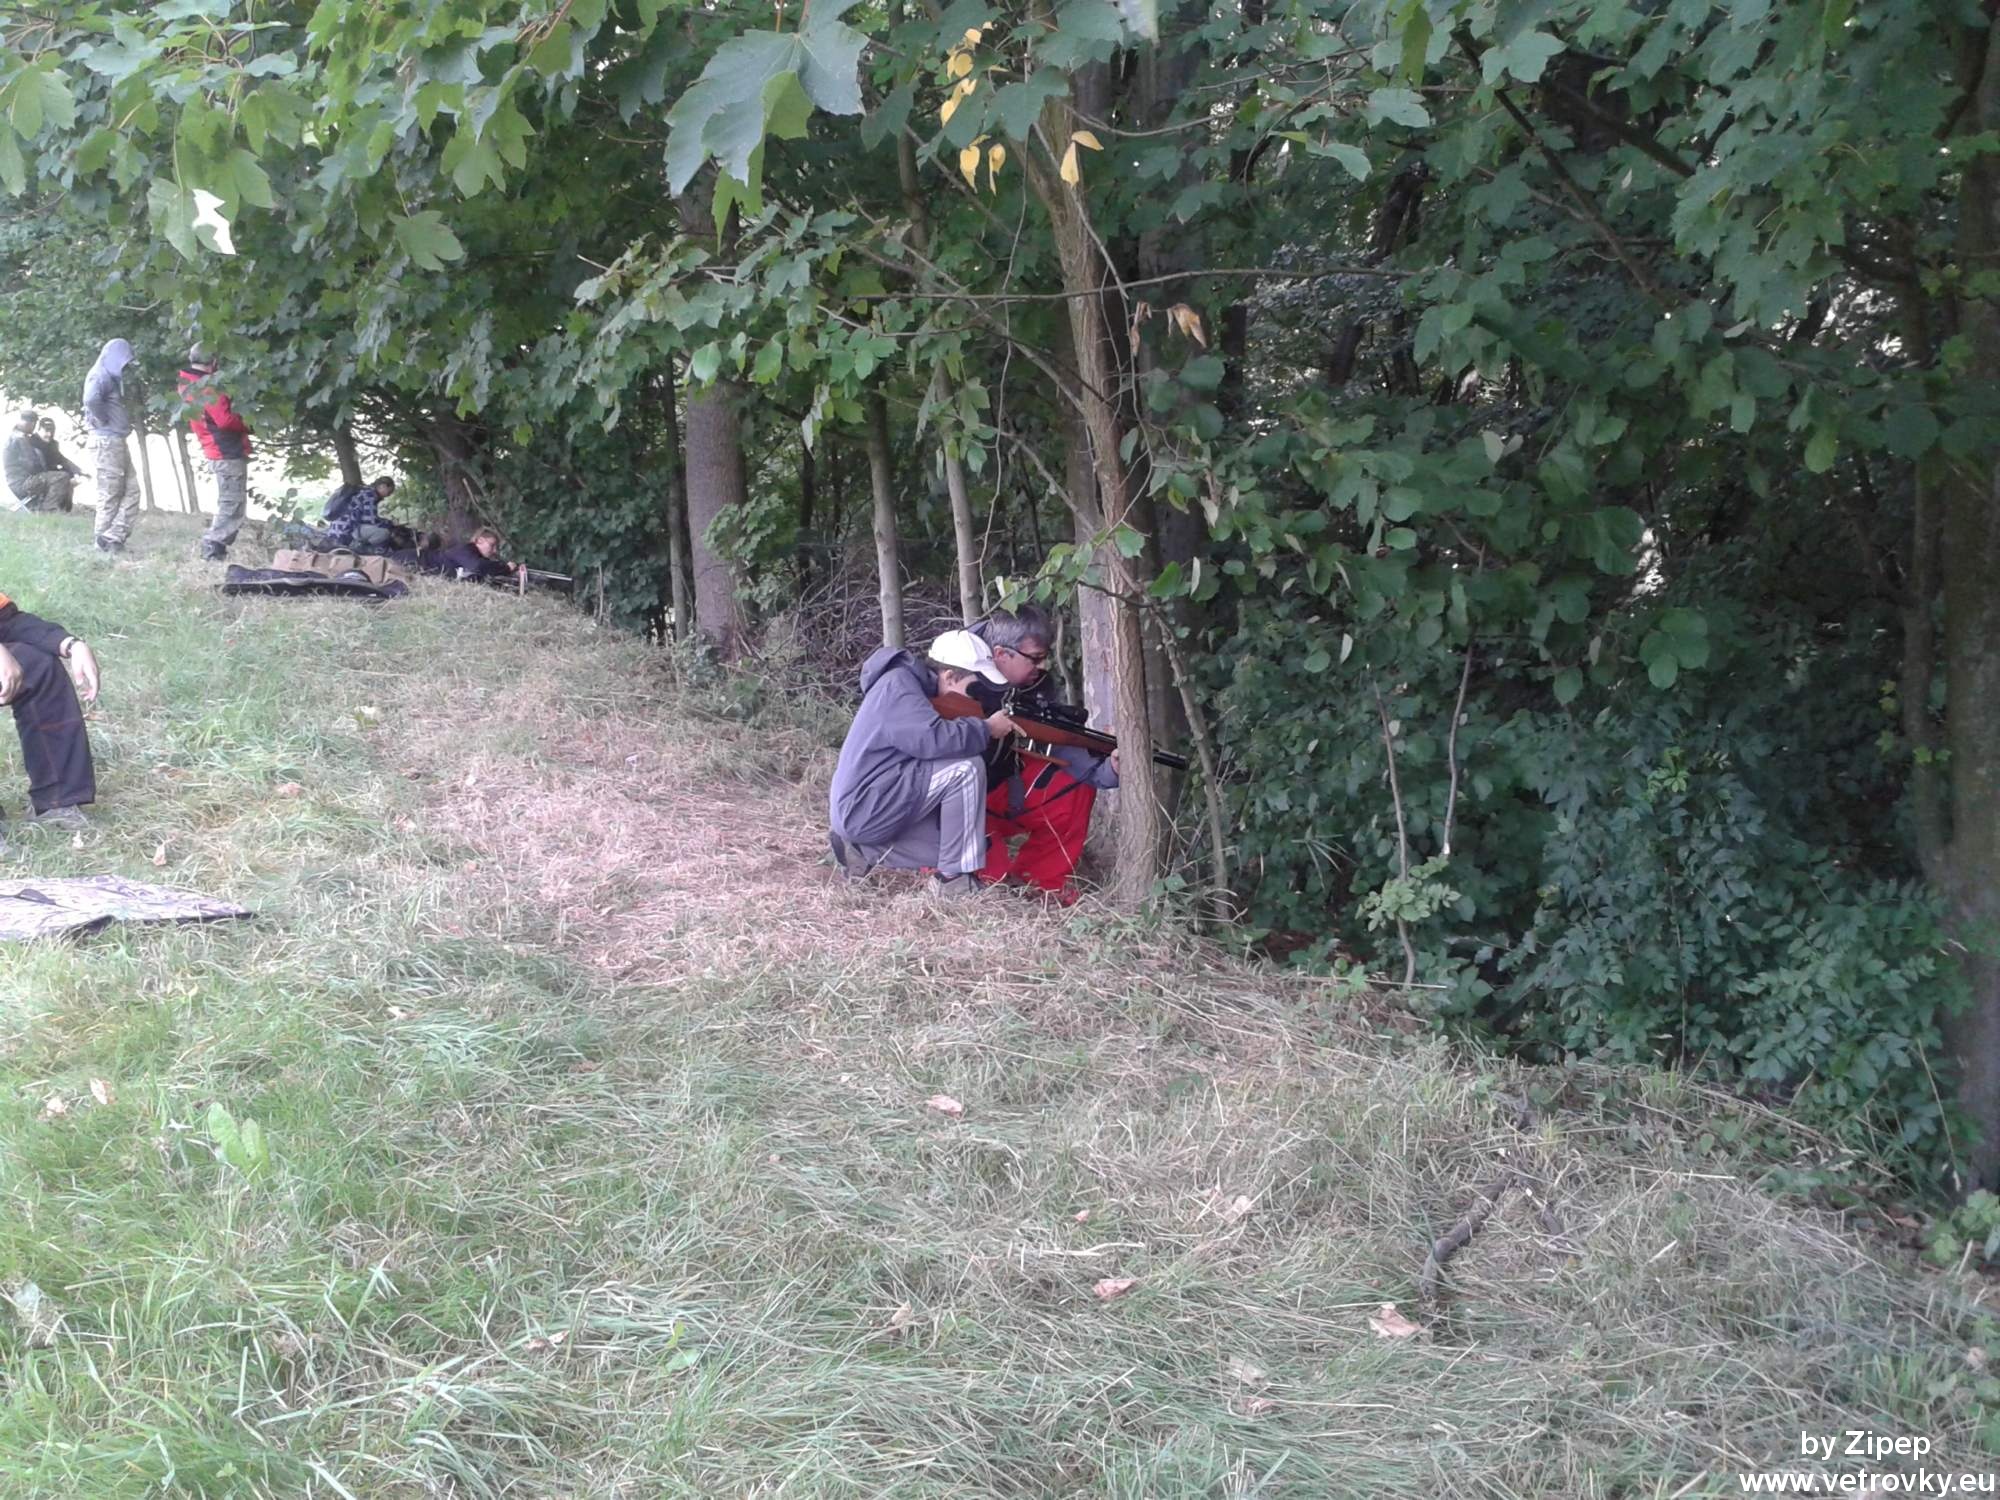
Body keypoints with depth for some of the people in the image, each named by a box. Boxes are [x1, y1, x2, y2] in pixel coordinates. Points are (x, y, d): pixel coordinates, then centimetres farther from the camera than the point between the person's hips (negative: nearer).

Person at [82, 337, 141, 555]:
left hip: (118, 441, 10)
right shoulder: (101, 375, -13)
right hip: (106, 441, -10)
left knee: (131, 491, 9)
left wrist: (123, 421, 10)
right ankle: (105, 542, 3)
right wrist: (103, 420, -18)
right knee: (110, 495, -4)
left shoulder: (112, 377, 17)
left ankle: (114, 538, 7)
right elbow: (91, 399, -32)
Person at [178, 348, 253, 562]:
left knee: (227, 504, 19)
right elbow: (225, 420, -23)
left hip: (216, 452, 10)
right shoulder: (207, 386, -17)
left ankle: (215, 544, 18)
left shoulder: (187, 386, 13)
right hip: (229, 453, -10)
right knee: (232, 505, -6)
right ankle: (213, 547, -9)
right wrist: (246, 424, -5)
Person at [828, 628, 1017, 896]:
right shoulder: (898, 685, -15)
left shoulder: (920, 686, 15)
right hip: (865, 808, -10)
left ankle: (862, 851, 14)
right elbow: (932, 739, -29)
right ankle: (957, 880, -13)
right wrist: (986, 729, -15)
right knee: (967, 769, -19)